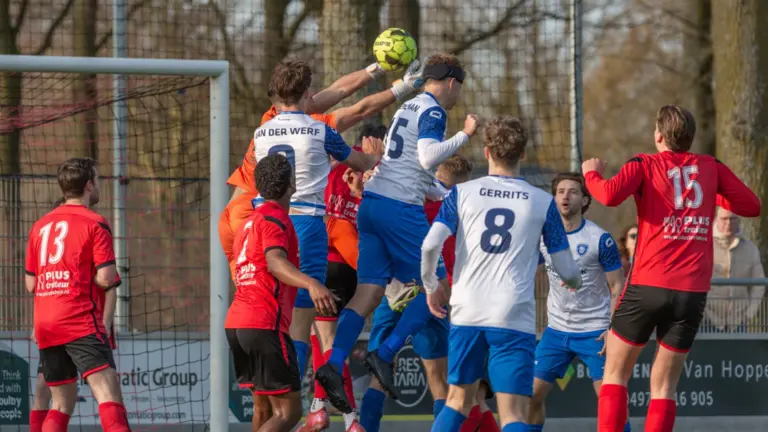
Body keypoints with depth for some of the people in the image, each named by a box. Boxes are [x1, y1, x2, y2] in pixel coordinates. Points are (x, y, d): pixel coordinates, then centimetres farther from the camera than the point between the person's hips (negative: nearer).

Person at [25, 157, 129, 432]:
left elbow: (30, 284, 18)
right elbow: (106, 279, -12)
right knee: (108, 391, -17)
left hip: (46, 326, 7)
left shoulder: (40, 226, 15)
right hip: (81, 322, -7)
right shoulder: (95, 224, -4)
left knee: (62, 401, 15)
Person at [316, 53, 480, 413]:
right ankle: (385, 356, -6)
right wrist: (465, 135, -13)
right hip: (400, 208, -8)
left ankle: (333, 365, -14)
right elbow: (428, 156, -20)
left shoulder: (409, 107, 22)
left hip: (372, 201, 8)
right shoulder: (432, 111, -5)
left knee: (370, 289, 1)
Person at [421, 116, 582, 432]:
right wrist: (576, 282, 31)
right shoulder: (543, 203, 5)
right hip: (515, 318, -2)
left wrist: (431, 287, 12)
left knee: (458, 401, 21)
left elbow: (430, 245, -6)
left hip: (467, 313, 2)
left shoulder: (462, 193, 6)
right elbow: (566, 269, 7)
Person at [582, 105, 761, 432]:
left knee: (615, 373, 11)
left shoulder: (645, 165, 0)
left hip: (648, 285, -2)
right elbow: (751, 206, 13)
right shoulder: (711, 168, 10)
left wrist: (591, 174, 3)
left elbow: (610, 195, -17)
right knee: (664, 386, 7)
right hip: (693, 291, 3)